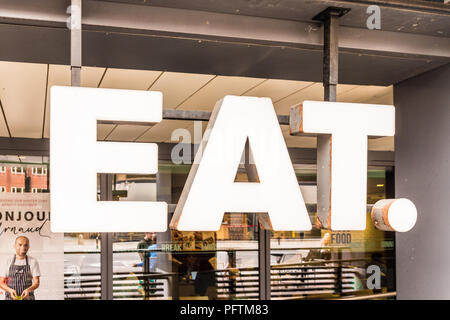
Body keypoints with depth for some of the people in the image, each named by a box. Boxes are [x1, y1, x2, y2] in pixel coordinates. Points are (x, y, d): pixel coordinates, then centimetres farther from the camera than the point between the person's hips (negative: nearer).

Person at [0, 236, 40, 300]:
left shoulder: (33, 262, 0)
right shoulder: (8, 262, 3)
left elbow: (36, 283, -3)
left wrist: (28, 290, -24)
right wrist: (10, 290, -17)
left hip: (27, 297, -1)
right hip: (10, 298, 1)